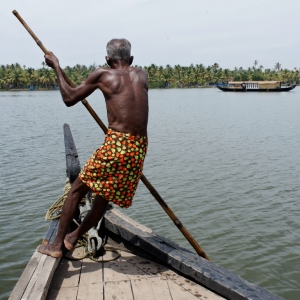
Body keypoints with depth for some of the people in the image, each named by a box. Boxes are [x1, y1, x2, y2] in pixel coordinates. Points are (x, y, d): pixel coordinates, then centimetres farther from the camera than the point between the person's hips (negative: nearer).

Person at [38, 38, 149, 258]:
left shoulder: (103, 75, 2)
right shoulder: (142, 75, 14)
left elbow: (69, 98, 8)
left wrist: (57, 67, 19)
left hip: (116, 144, -5)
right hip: (140, 147, 6)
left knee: (77, 190, 12)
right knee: (106, 194, 20)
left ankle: (57, 245, 17)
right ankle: (73, 238, 37)